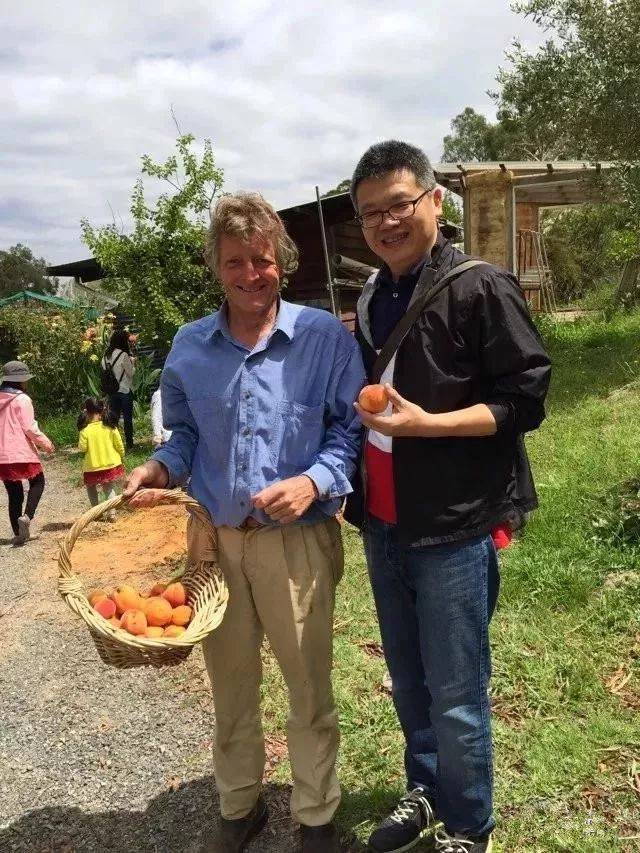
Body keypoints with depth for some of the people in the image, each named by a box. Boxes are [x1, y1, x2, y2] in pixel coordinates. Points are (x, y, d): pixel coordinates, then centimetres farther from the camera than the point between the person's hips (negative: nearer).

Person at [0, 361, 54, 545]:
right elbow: (30, 428, -14)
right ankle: (27, 516, -7)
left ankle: (18, 534, 14)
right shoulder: (22, 399, -10)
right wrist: (46, 443, -1)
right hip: (21, 453, -6)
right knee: (37, 482, 15)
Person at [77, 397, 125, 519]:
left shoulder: (85, 430, -14)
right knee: (110, 488, 17)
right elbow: (119, 445, -1)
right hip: (112, 465, 2)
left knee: (90, 486, 24)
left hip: (93, 467, -2)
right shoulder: (110, 427, -7)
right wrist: (121, 455, 16)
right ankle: (111, 512, -1)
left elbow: (82, 448, -12)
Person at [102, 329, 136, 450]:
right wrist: (132, 362, 8)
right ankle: (129, 444, 10)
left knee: (113, 418, 10)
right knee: (128, 418, 5)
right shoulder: (123, 355, -15)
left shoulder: (106, 355, 4)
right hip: (124, 390, -5)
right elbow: (131, 373, -9)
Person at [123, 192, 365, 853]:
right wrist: (159, 468, -5)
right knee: (230, 687, 19)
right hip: (213, 539, 3)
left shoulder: (325, 336, -6)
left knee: (309, 688, 11)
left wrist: (315, 482, -20)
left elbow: (351, 429, -3)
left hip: (297, 539, -3)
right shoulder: (188, 347, 3)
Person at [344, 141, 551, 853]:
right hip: (383, 525, 7)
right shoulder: (372, 300, 11)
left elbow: (525, 400, -14)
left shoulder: (480, 288, -10)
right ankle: (424, 791, 41)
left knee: (455, 695, 6)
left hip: (453, 529, -6)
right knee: (408, 682, 20)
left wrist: (427, 423, -22)